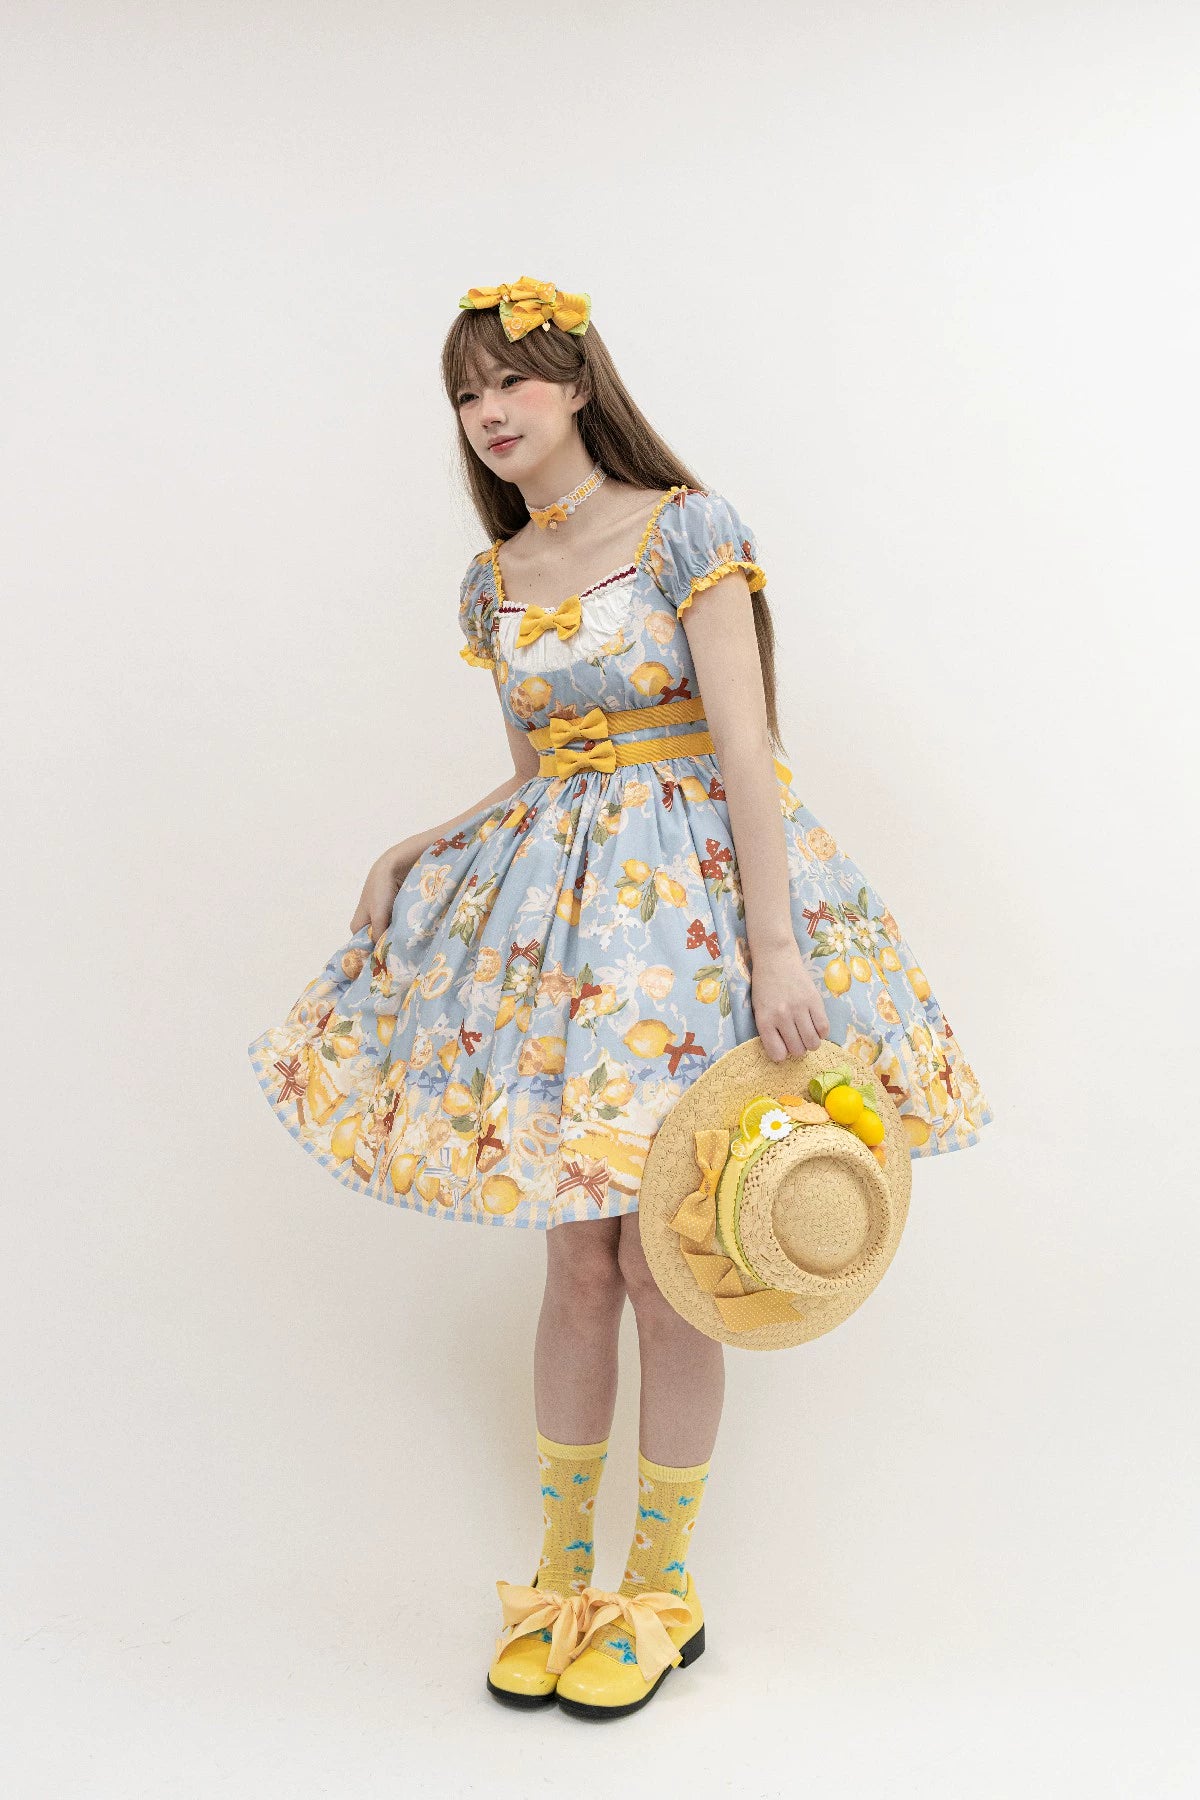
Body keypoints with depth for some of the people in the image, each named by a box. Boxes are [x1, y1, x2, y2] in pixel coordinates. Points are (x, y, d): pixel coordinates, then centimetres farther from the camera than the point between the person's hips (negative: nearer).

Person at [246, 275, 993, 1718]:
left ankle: (661, 1584, 19)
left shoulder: (688, 527, -6)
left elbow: (745, 742, -14)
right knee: (578, 1261, 9)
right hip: (553, 917, 5)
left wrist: (776, 945, -21)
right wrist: (414, 855, 3)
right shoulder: (491, 584, 11)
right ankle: (562, 1569, 25)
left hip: (689, 894, -5)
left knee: (662, 1269, 0)